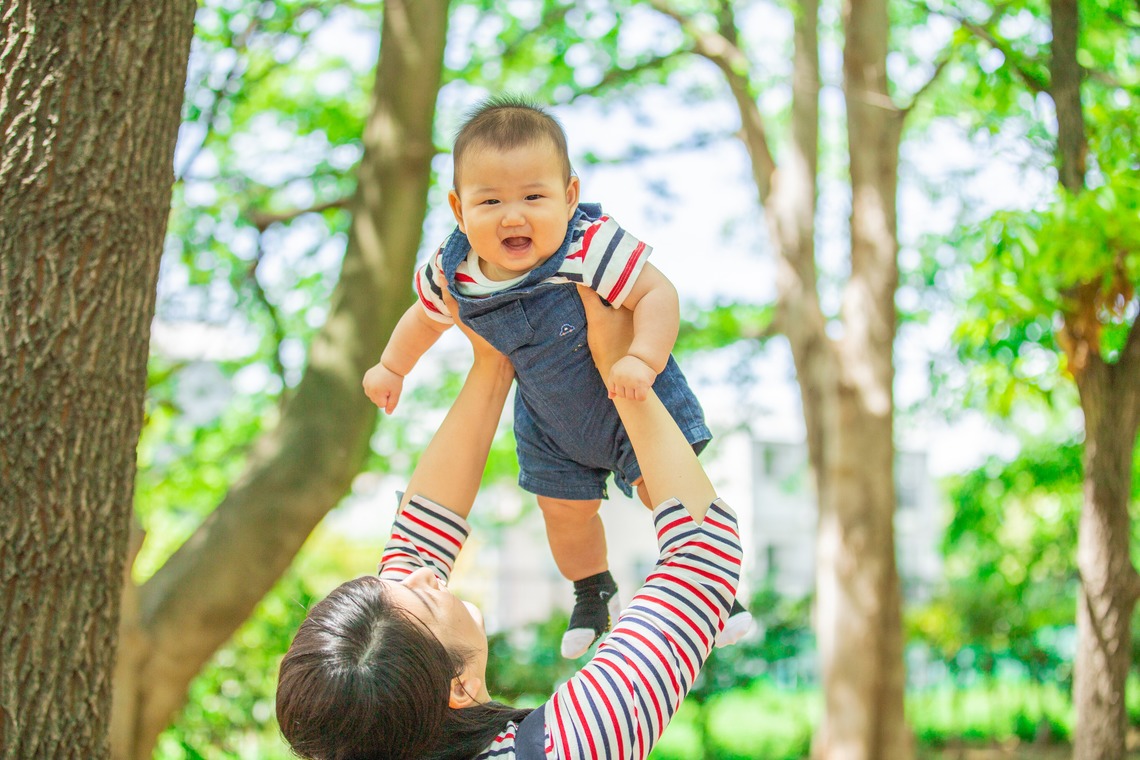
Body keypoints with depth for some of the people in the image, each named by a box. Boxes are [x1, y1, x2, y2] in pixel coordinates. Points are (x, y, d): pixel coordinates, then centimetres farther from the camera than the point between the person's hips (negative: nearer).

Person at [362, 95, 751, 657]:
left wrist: (641, 360, -48)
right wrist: (392, 368, 14)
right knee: (564, 510, 15)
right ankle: (593, 595, 46)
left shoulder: (592, 246, -36)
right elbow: (428, 314, 2)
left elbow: (658, 293, -34)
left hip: (634, 399, -4)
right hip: (551, 422, 4)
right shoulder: (453, 272, -21)